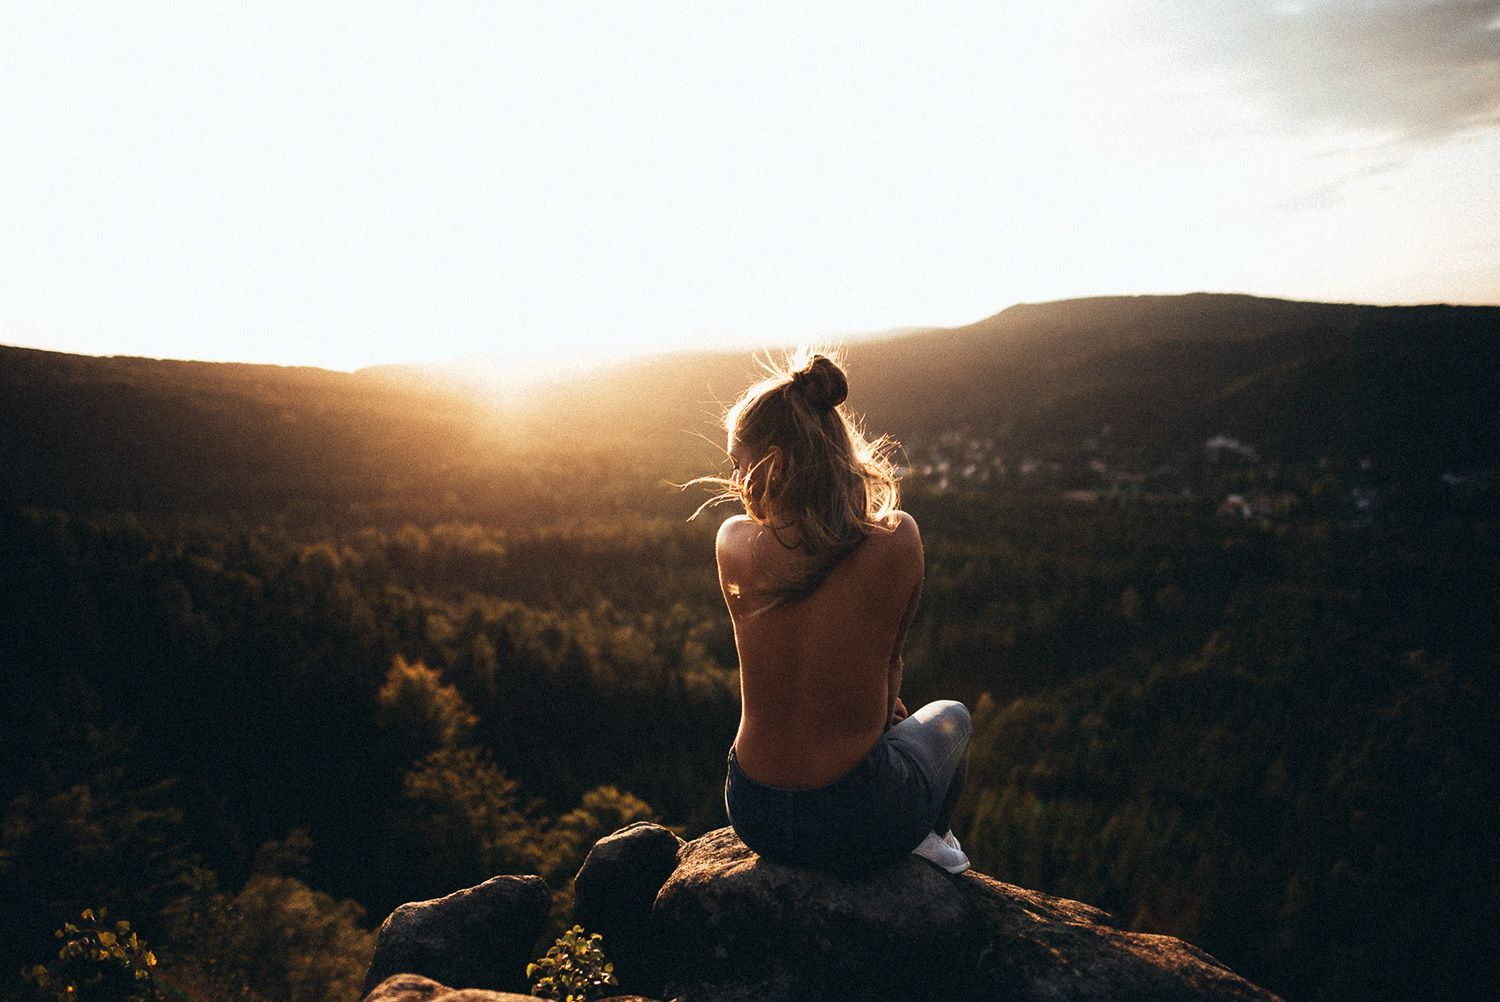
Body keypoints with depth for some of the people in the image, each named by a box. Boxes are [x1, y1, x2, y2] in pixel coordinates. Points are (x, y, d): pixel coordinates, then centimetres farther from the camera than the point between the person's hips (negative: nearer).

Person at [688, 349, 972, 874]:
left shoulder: (734, 542, -13)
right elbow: (889, 661, 0)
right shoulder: (896, 539, -17)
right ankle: (930, 840, 48)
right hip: (858, 818, -2)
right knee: (949, 716, 33)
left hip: (754, 815, 3)